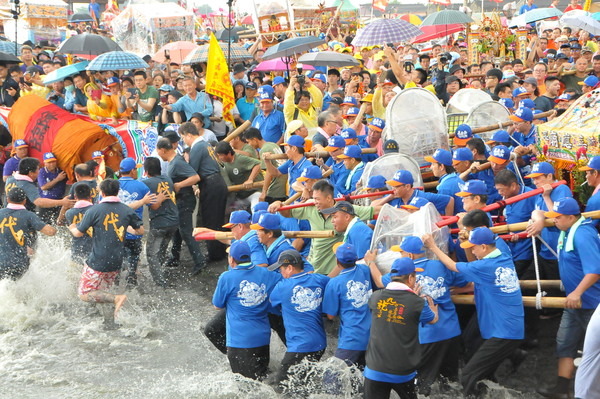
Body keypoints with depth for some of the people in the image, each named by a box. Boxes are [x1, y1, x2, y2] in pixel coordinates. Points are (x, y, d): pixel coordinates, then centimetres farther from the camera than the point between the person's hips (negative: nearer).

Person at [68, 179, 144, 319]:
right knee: (102, 292, 24)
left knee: (85, 294, 1)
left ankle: (117, 298, -17)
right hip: (116, 263, 5)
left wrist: (71, 228, 20)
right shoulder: (127, 211, 1)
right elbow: (140, 230, 11)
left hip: (97, 262, -5)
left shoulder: (94, 210, -9)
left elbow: (78, 233, -4)